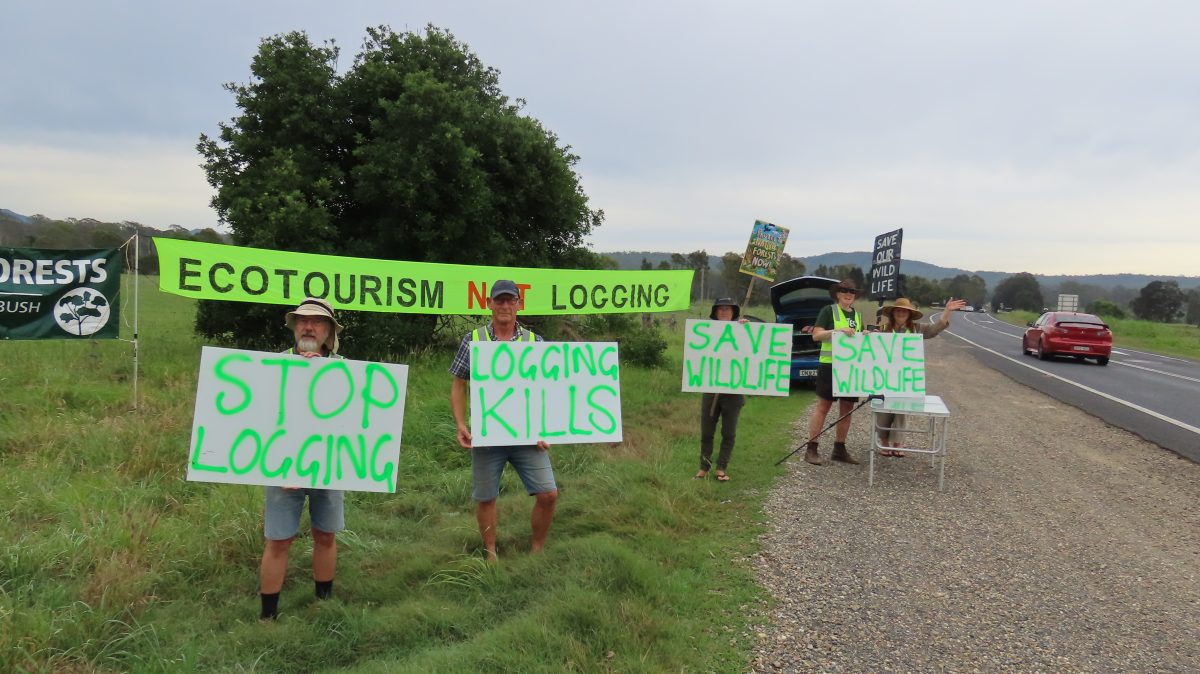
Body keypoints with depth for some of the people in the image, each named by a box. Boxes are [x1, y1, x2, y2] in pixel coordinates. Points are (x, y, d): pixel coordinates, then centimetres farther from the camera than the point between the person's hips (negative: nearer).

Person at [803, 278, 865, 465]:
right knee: (823, 407, -5)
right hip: (830, 365, -6)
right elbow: (816, 335, -10)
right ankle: (811, 449, -1)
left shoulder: (857, 315, 16)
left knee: (847, 409, 8)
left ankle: (839, 449, 17)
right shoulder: (828, 311, -3)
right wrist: (838, 330, -23)